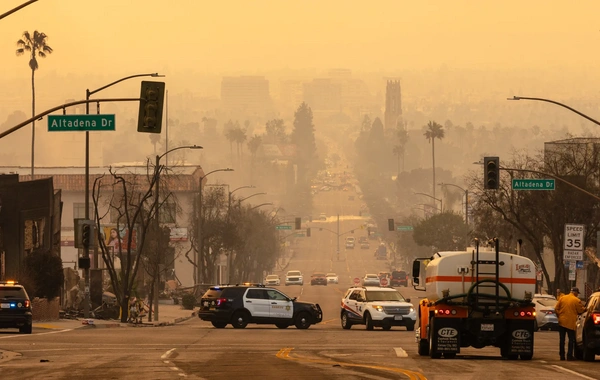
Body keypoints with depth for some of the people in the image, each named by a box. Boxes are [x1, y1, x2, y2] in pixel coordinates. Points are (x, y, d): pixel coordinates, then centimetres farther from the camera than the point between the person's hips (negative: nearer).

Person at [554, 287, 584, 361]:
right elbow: (580, 311, -3)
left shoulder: (562, 298, 2)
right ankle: (569, 355, 0)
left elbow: (556, 309, 3)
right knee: (571, 339, 5)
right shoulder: (577, 300, -10)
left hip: (562, 322, 3)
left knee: (562, 339, 9)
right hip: (571, 323, -3)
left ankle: (562, 355, 10)